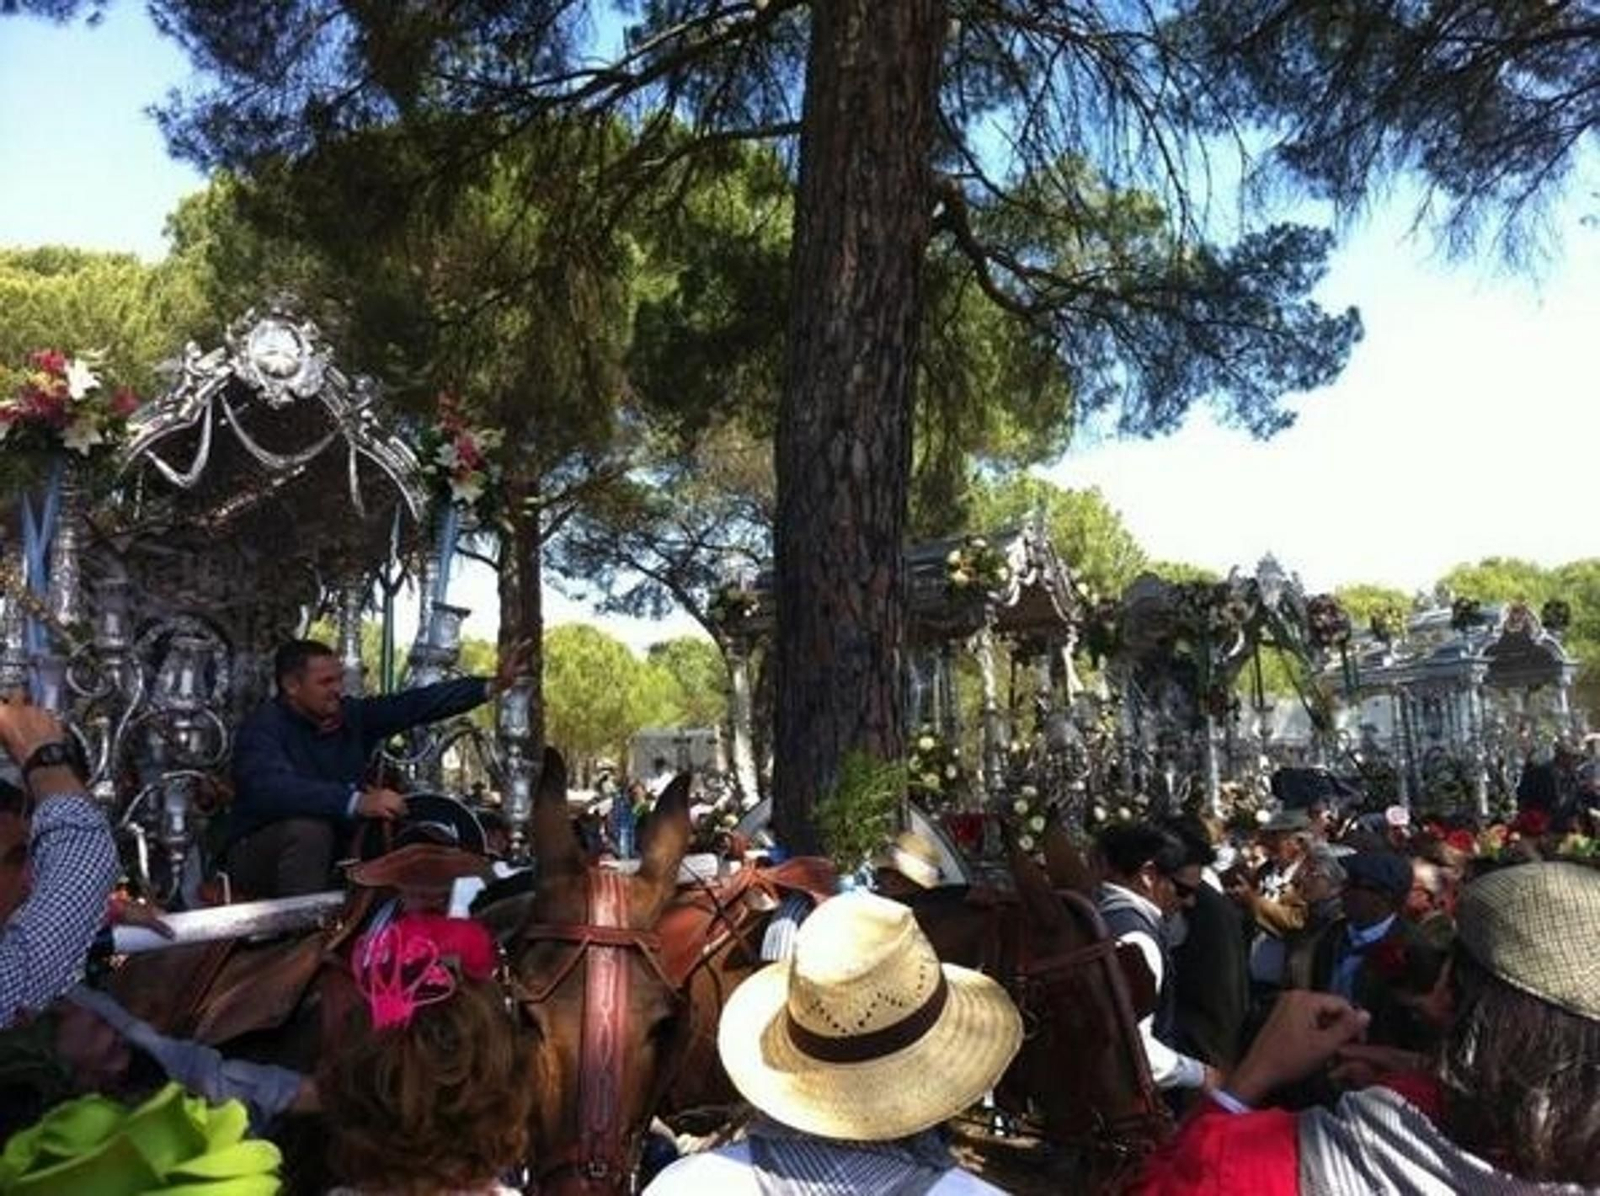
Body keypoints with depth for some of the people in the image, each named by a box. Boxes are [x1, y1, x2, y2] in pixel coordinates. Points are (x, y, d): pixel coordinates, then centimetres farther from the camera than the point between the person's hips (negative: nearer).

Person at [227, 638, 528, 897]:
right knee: (309, 829, -34)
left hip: (331, 854, 6)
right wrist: (358, 801, -48)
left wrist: (494, 685, -13)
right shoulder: (263, 728, -20)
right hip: (259, 857, -6)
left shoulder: (350, 714, -2)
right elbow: (275, 790, -38)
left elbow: (418, 704, -7)